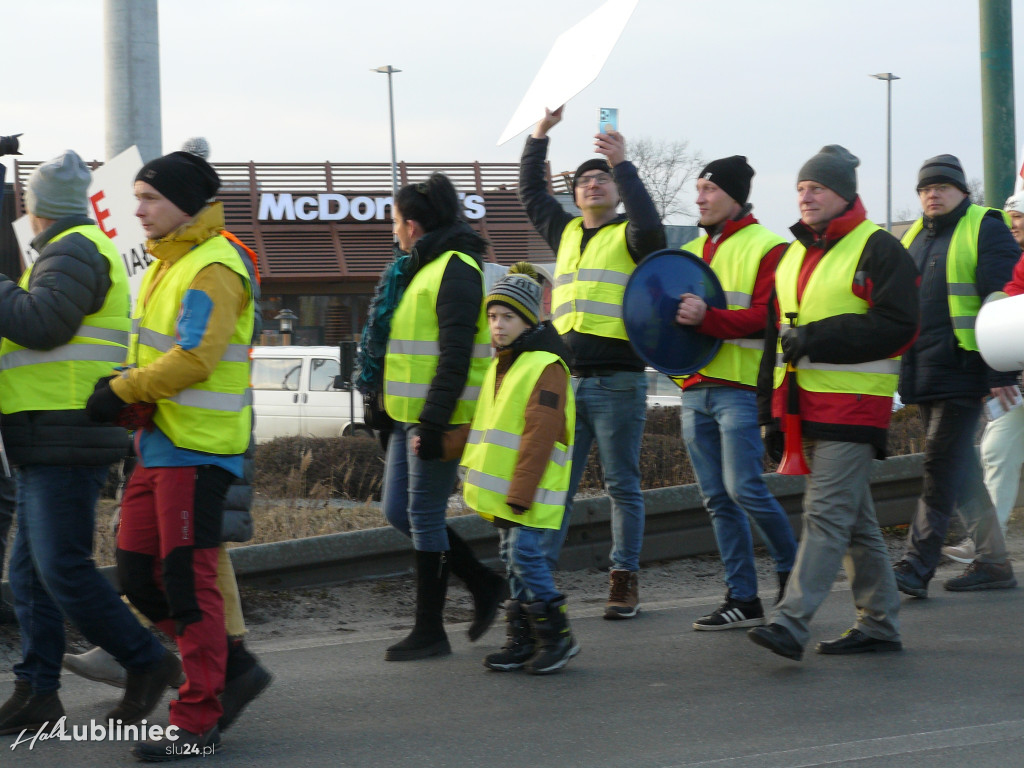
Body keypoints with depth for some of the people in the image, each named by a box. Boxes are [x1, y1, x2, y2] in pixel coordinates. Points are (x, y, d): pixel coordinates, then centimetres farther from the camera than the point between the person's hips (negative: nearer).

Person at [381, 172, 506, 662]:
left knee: (424, 515, -5)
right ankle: (483, 584, 21)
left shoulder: (455, 270, -13)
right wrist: (389, 410, 24)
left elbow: (455, 355, -20)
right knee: (397, 511, 11)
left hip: (438, 418, -10)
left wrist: (433, 423, -24)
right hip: (410, 418, 10)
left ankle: (430, 631, 3)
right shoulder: (423, 268, 18)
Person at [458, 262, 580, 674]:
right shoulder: (498, 365, 15)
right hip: (500, 486, 9)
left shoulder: (546, 366, -14)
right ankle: (521, 637, 16)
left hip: (530, 487, -9)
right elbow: (483, 424, 25)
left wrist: (521, 492, -22)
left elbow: (539, 436, -19)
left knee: (525, 552, -13)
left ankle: (557, 635, -2)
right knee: (511, 555, 10)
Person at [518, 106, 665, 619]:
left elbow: (649, 228, -23)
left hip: (618, 380, -5)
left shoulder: (628, 235, 0)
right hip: (567, 379, 5)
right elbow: (531, 193, 26)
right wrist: (541, 134, 18)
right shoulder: (566, 232, 17)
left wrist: (623, 164, -21)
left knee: (622, 485, 2)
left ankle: (625, 583, 6)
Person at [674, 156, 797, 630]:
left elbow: (767, 316, -15)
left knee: (744, 488, -12)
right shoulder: (691, 252, 19)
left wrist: (707, 318, -26)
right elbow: (675, 308, 24)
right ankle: (742, 599, 10)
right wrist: (674, 315, 0)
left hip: (741, 386, -7)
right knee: (717, 499, 6)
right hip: (695, 387, 7)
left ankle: (792, 570, 10)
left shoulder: (766, 248, -4)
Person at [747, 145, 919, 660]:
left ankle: (792, 622, -20)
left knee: (826, 513, -13)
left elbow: (896, 326, -16)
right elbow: (776, 337, 22)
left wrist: (816, 339, -17)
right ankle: (880, 622, 19)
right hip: (808, 405, 8)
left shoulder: (878, 249, -6)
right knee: (854, 519, 12)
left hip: (854, 404, -8)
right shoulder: (793, 255, 18)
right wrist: (771, 410, 16)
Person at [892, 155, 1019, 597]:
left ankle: (916, 566, -14)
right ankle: (992, 561, 15)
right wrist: (898, 369, 19)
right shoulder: (913, 238, 19)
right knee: (961, 469, 10)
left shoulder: (985, 230, -4)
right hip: (924, 373, 8)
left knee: (941, 465, -11)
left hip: (962, 372, -8)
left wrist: (1001, 372, -16)